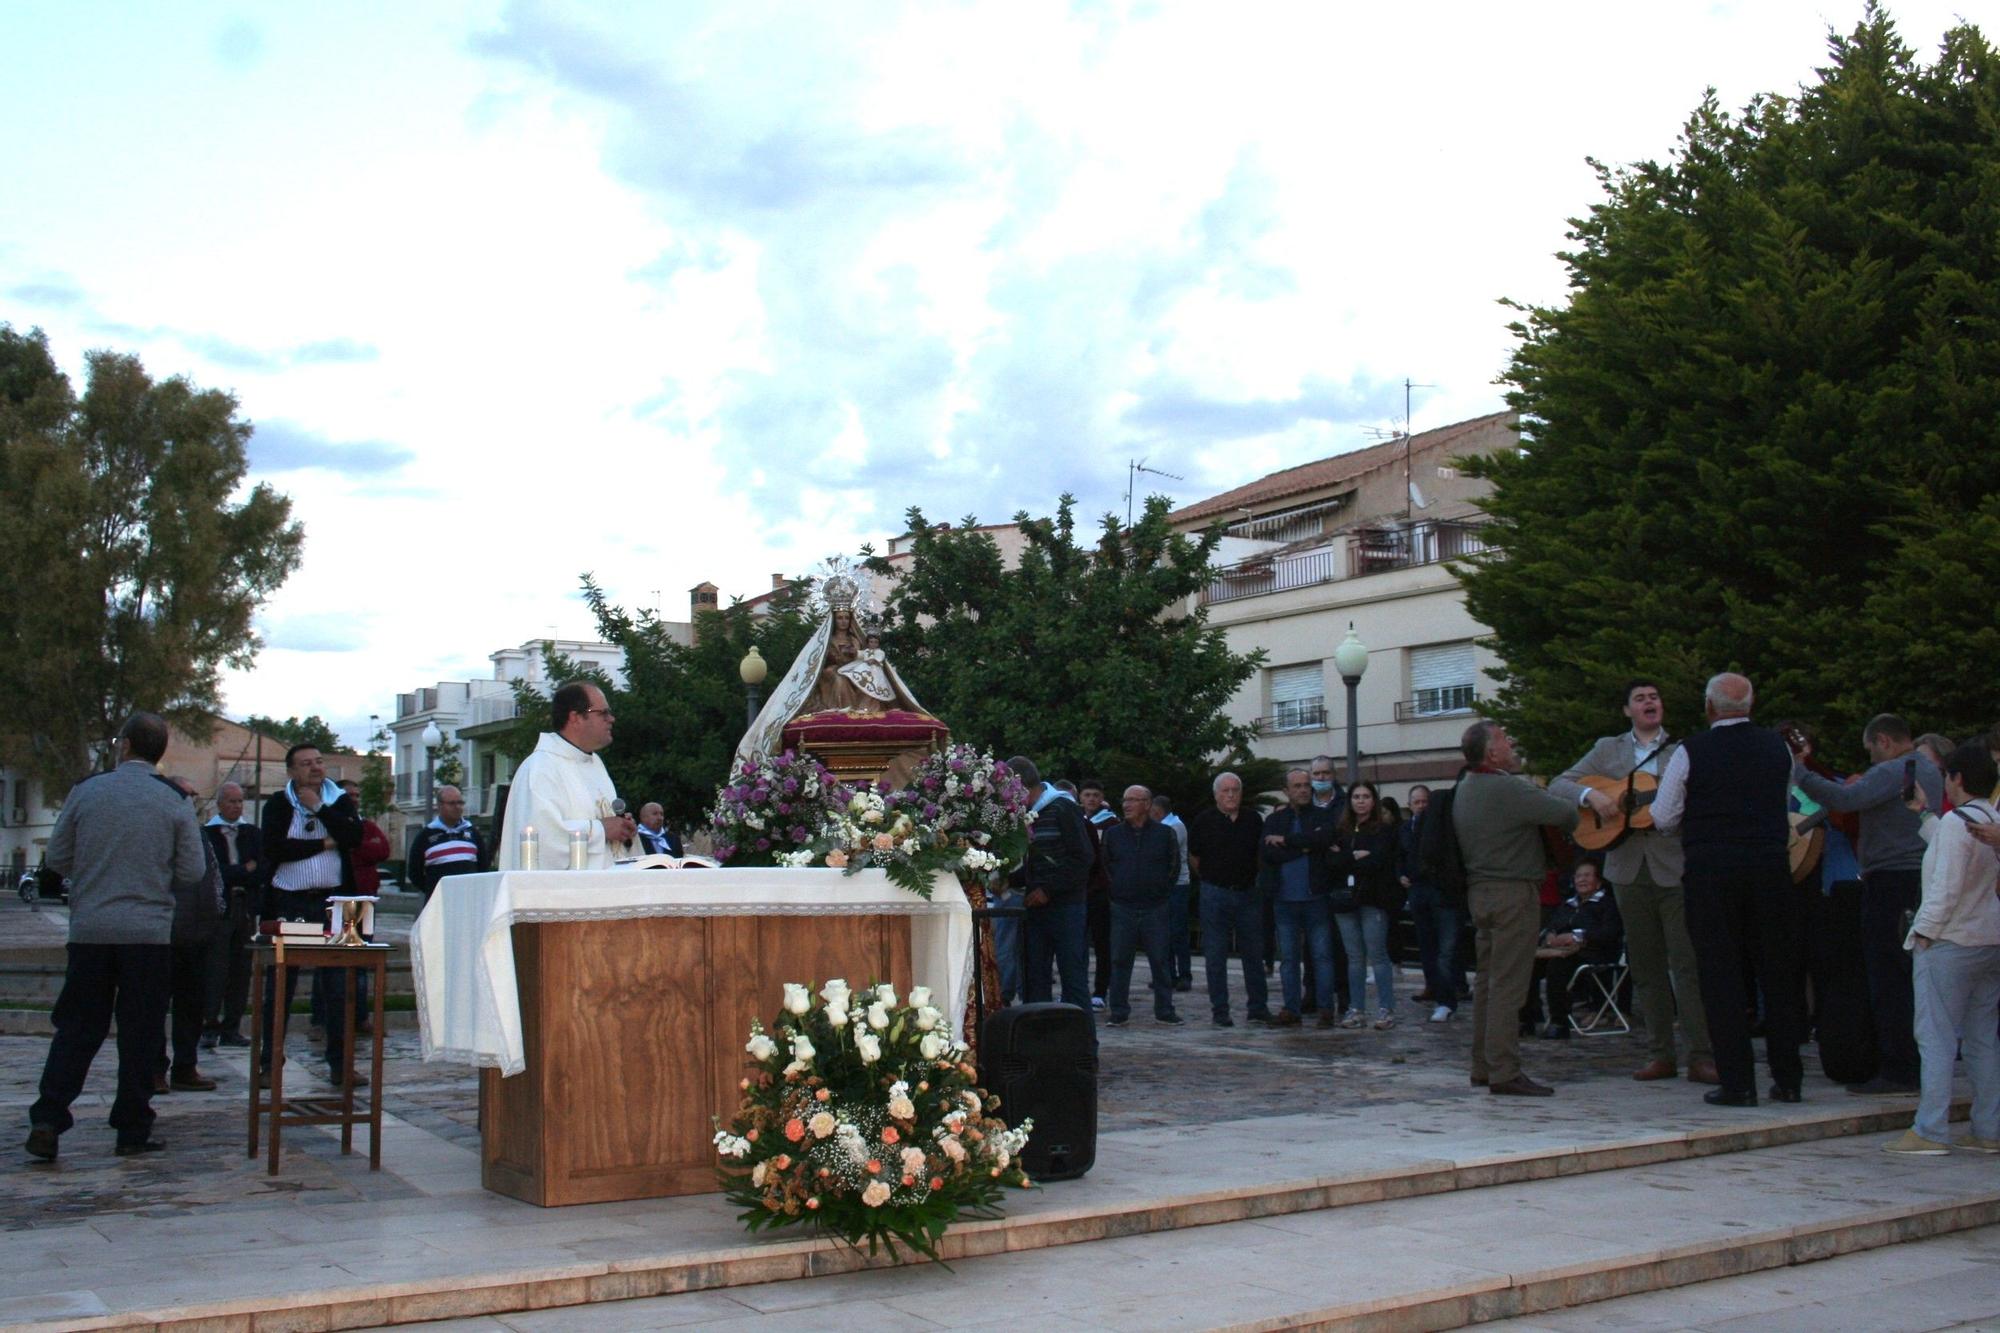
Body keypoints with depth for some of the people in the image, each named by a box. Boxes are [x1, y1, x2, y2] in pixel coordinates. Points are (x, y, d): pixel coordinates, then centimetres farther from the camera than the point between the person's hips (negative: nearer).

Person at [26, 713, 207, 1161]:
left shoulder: (85, 792, -1)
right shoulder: (174, 804, -3)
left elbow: (57, 859, 4)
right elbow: (193, 870, -2)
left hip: (89, 930, 1)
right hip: (149, 932, -1)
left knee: (76, 1030, 9)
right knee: (139, 1035, 6)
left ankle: (47, 1121, 2)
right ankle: (132, 1131, 10)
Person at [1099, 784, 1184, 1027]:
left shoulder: (1165, 834, 2)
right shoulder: (1113, 834, 6)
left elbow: (1174, 864, 9)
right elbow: (1106, 864, 15)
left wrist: (1162, 889, 4)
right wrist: (1117, 887, 7)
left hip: (1155, 907, -1)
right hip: (1122, 907, 1)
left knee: (1161, 961, 3)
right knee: (1120, 961, 2)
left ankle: (1164, 1011, 11)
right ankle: (1119, 1013, 8)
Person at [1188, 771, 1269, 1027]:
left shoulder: (1253, 820, 7)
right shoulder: (1204, 821, -2)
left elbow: (1262, 854, 18)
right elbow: (1193, 858, 6)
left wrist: (1254, 879, 10)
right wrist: (1211, 880, 9)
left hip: (1248, 893, 2)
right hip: (1215, 894, -2)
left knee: (1254, 953, 6)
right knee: (1215, 956, 1)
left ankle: (1258, 1008, 14)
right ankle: (1220, 1011, 7)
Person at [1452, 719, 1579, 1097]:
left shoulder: (1465, 788, 12)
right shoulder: (1508, 789, -18)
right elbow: (1566, 813, -18)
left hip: (1479, 890, 9)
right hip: (1514, 892, -9)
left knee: (1486, 979, 13)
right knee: (1508, 984, -7)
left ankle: (1483, 1066, 18)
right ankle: (1504, 1073, -6)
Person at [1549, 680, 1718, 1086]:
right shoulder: (1608, 749, 13)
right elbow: (1559, 785, 8)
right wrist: (1591, 795, -11)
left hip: (1675, 868, -2)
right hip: (1628, 869, 2)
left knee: (1687, 962, -8)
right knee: (1645, 965, 7)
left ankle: (1701, 1056, -5)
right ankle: (1660, 1055, 14)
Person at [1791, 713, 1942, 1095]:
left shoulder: (1892, 772, -13)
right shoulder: (1930, 771, 18)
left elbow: (1844, 799, -25)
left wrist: (1798, 771, -19)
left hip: (1891, 881, -10)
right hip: (1923, 877, 10)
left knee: (1888, 979, -6)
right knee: (1912, 978, 13)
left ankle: (1898, 1072, -5)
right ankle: (1919, 1067, 17)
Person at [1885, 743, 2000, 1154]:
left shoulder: (1956, 821, -15)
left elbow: (1946, 887, -20)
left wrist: (1924, 932, -14)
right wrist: (1924, 813, 32)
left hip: (1950, 944, -8)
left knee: (1936, 1038, -6)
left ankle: (1930, 1132, -7)